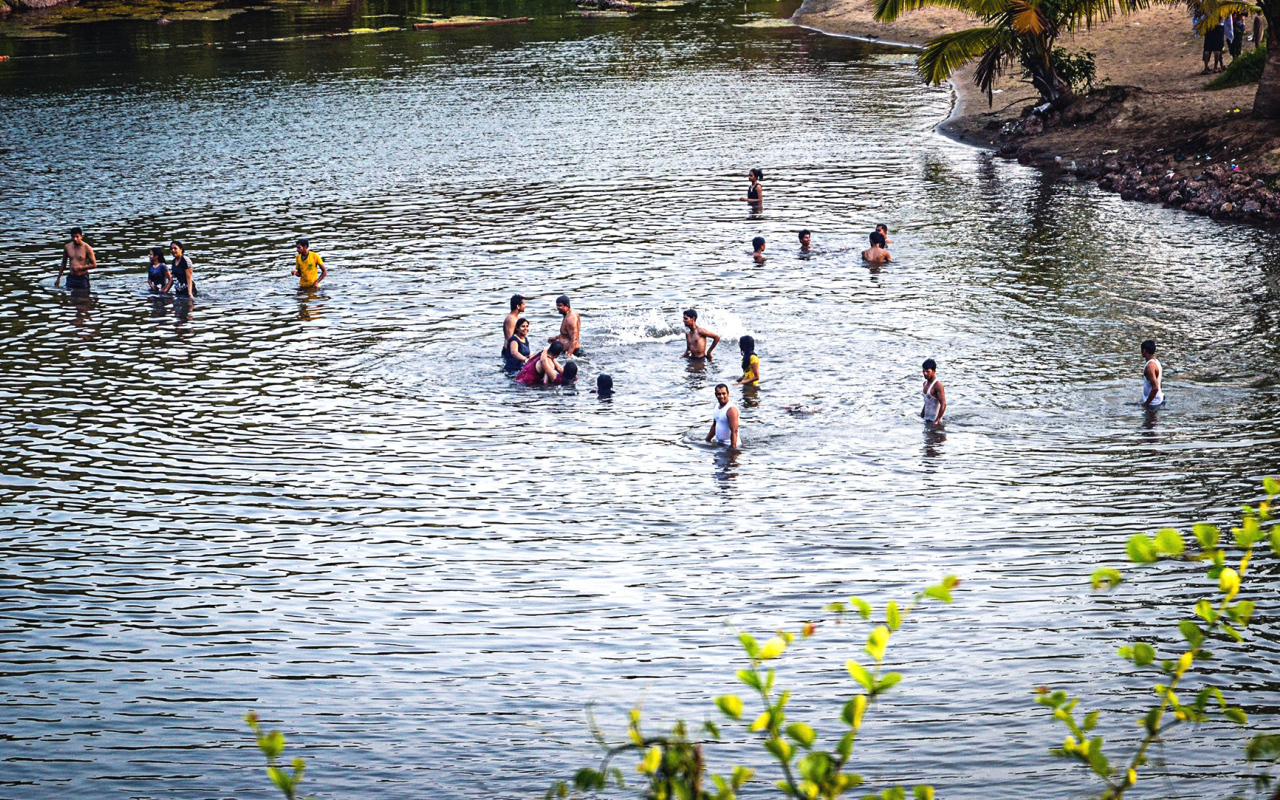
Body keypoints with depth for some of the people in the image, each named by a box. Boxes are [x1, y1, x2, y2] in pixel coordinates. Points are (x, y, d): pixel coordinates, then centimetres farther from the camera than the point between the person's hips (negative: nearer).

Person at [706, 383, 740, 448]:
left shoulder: (731, 409, -17)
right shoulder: (717, 405, 10)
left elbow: (734, 431, -22)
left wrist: (733, 448, -25)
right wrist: (707, 440, 20)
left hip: (729, 445, -8)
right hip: (719, 443, 8)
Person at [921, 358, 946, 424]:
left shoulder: (937, 385, -16)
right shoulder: (926, 383, 10)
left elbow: (943, 404, -20)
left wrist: (937, 421, -22)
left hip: (934, 419, -8)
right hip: (927, 419, 8)